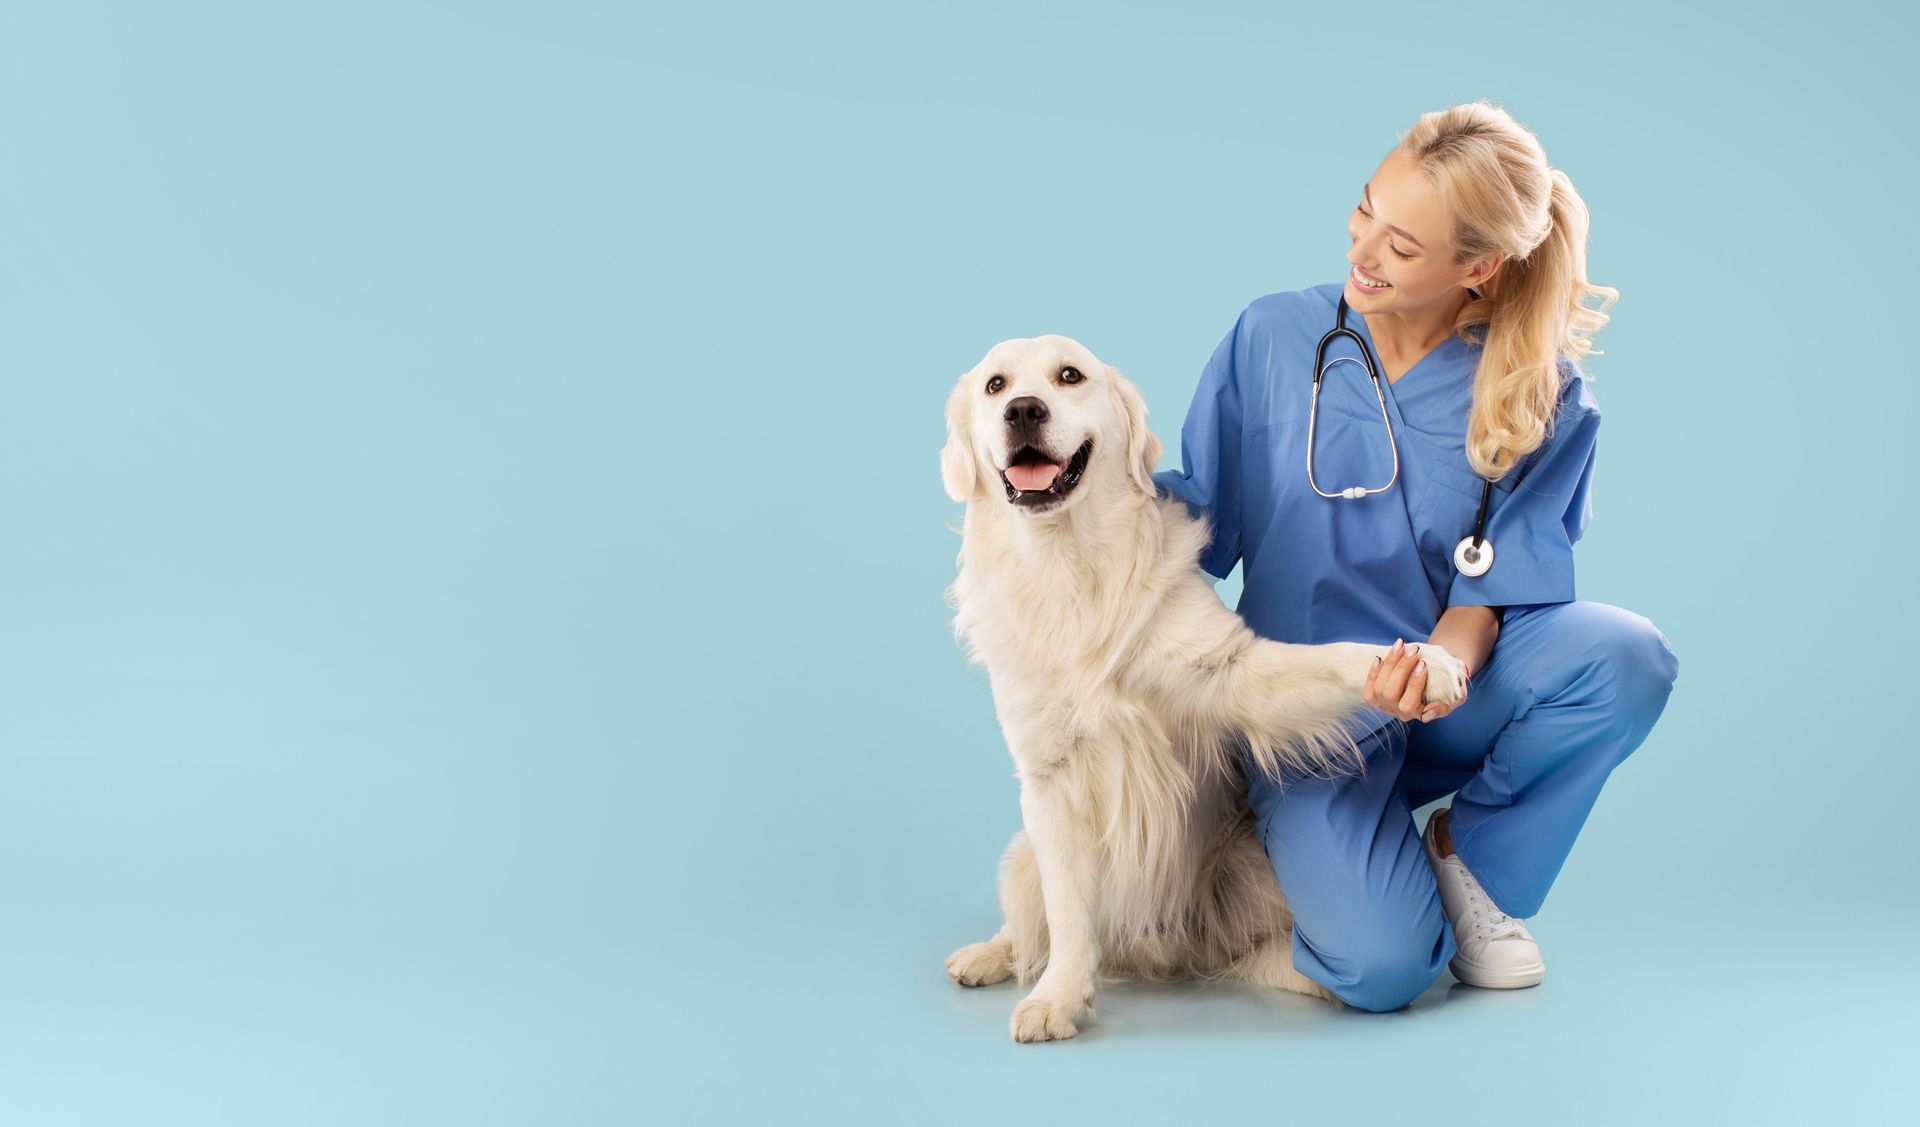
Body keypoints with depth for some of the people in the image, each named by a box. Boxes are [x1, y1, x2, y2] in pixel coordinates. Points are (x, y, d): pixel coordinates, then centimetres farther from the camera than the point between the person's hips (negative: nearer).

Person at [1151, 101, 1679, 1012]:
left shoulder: (1540, 396, -4)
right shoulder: (1272, 338, -4)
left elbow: (1494, 582, -5)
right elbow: (1202, 516, 0)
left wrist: (1444, 661, -27)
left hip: (1445, 696, 3)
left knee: (1628, 658, -29)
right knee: (1384, 966, -26)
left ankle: (1470, 855, -2)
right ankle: (1301, 851, 12)